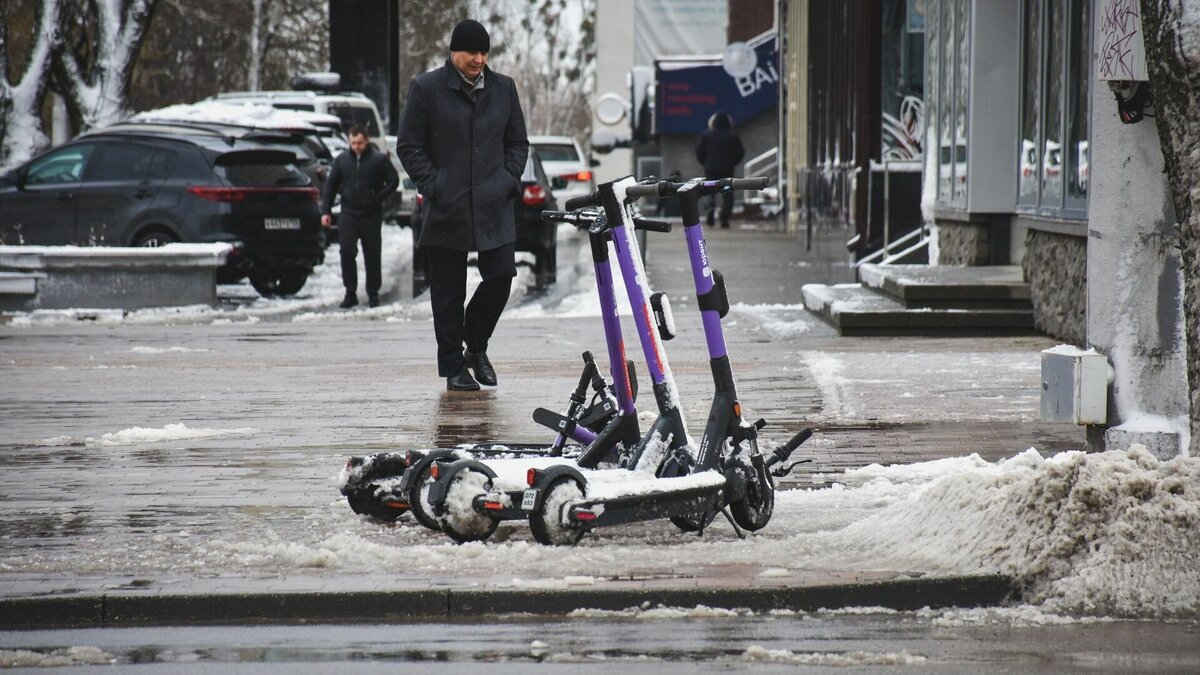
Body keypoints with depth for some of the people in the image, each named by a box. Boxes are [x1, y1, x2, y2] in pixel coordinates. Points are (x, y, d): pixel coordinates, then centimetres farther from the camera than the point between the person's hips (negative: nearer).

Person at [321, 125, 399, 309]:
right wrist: (326, 210, 5)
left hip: (371, 216, -2)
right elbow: (331, 185, 11)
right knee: (347, 252, -7)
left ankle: (373, 293, 15)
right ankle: (350, 292, 2)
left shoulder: (379, 159, -4)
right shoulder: (342, 159, 5)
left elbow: (393, 180, 1)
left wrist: (378, 197, -9)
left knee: (372, 256, 4)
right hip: (348, 214, 2)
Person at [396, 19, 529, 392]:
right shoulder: (426, 88, 0)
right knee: (448, 291, 1)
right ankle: (453, 367, 8)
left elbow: (518, 142, 19)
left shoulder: (503, 88, 11)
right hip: (446, 208, -3)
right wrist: (433, 187, -7)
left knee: (501, 275, -5)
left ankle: (475, 347, 18)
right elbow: (409, 147, 2)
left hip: (494, 206, 3)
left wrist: (509, 181, 4)